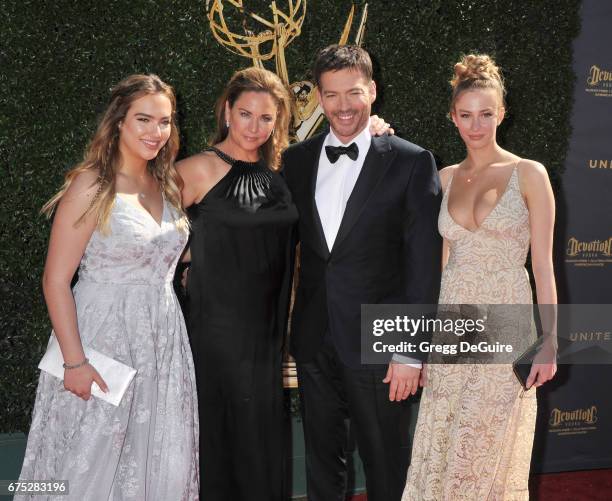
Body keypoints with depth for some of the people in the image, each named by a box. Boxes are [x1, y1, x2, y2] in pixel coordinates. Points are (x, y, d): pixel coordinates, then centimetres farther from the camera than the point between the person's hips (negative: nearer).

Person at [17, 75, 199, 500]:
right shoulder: (92, 187, -11)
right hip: (105, 338, -6)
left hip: (163, 342, 6)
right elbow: (56, 281, -13)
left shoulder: (167, 185, 9)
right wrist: (75, 361, -17)